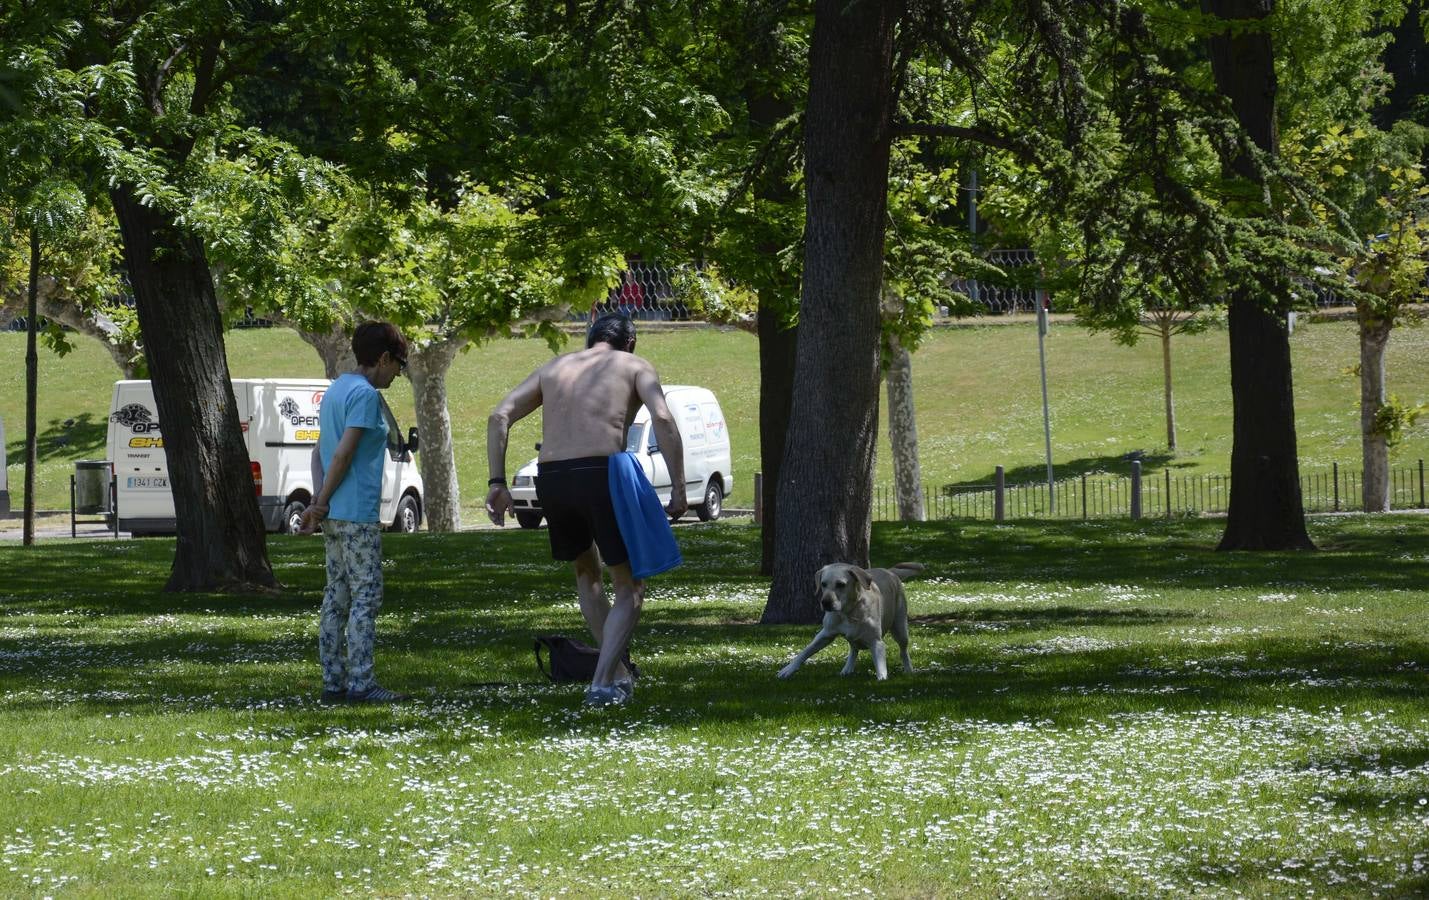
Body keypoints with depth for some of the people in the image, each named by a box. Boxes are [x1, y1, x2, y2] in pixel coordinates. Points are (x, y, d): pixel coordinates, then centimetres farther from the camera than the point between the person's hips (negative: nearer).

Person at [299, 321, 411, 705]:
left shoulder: (335, 390, 18)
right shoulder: (365, 394, -12)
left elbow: (320, 451, 15)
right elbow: (344, 453, -18)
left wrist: (319, 501, 6)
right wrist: (321, 505, -13)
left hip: (334, 515, 9)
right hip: (358, 514, -9)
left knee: (337, 597, 9)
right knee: (366, 596, -7)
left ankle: (333, 682, 10)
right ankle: (360, 684, -10)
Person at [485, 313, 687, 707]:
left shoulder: (555, 367, 25)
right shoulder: (634, 366, 15)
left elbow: (499, 416, 12)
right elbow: (662, 418, -4)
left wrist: (497, 482, 9)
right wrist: (678, 488, -5)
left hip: (550, 479, 4)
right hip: (602, 473, -4)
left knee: (587, 573, 28)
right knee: (629, 586, 10)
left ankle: (619, 674, 30)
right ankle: (603, 682, -6)